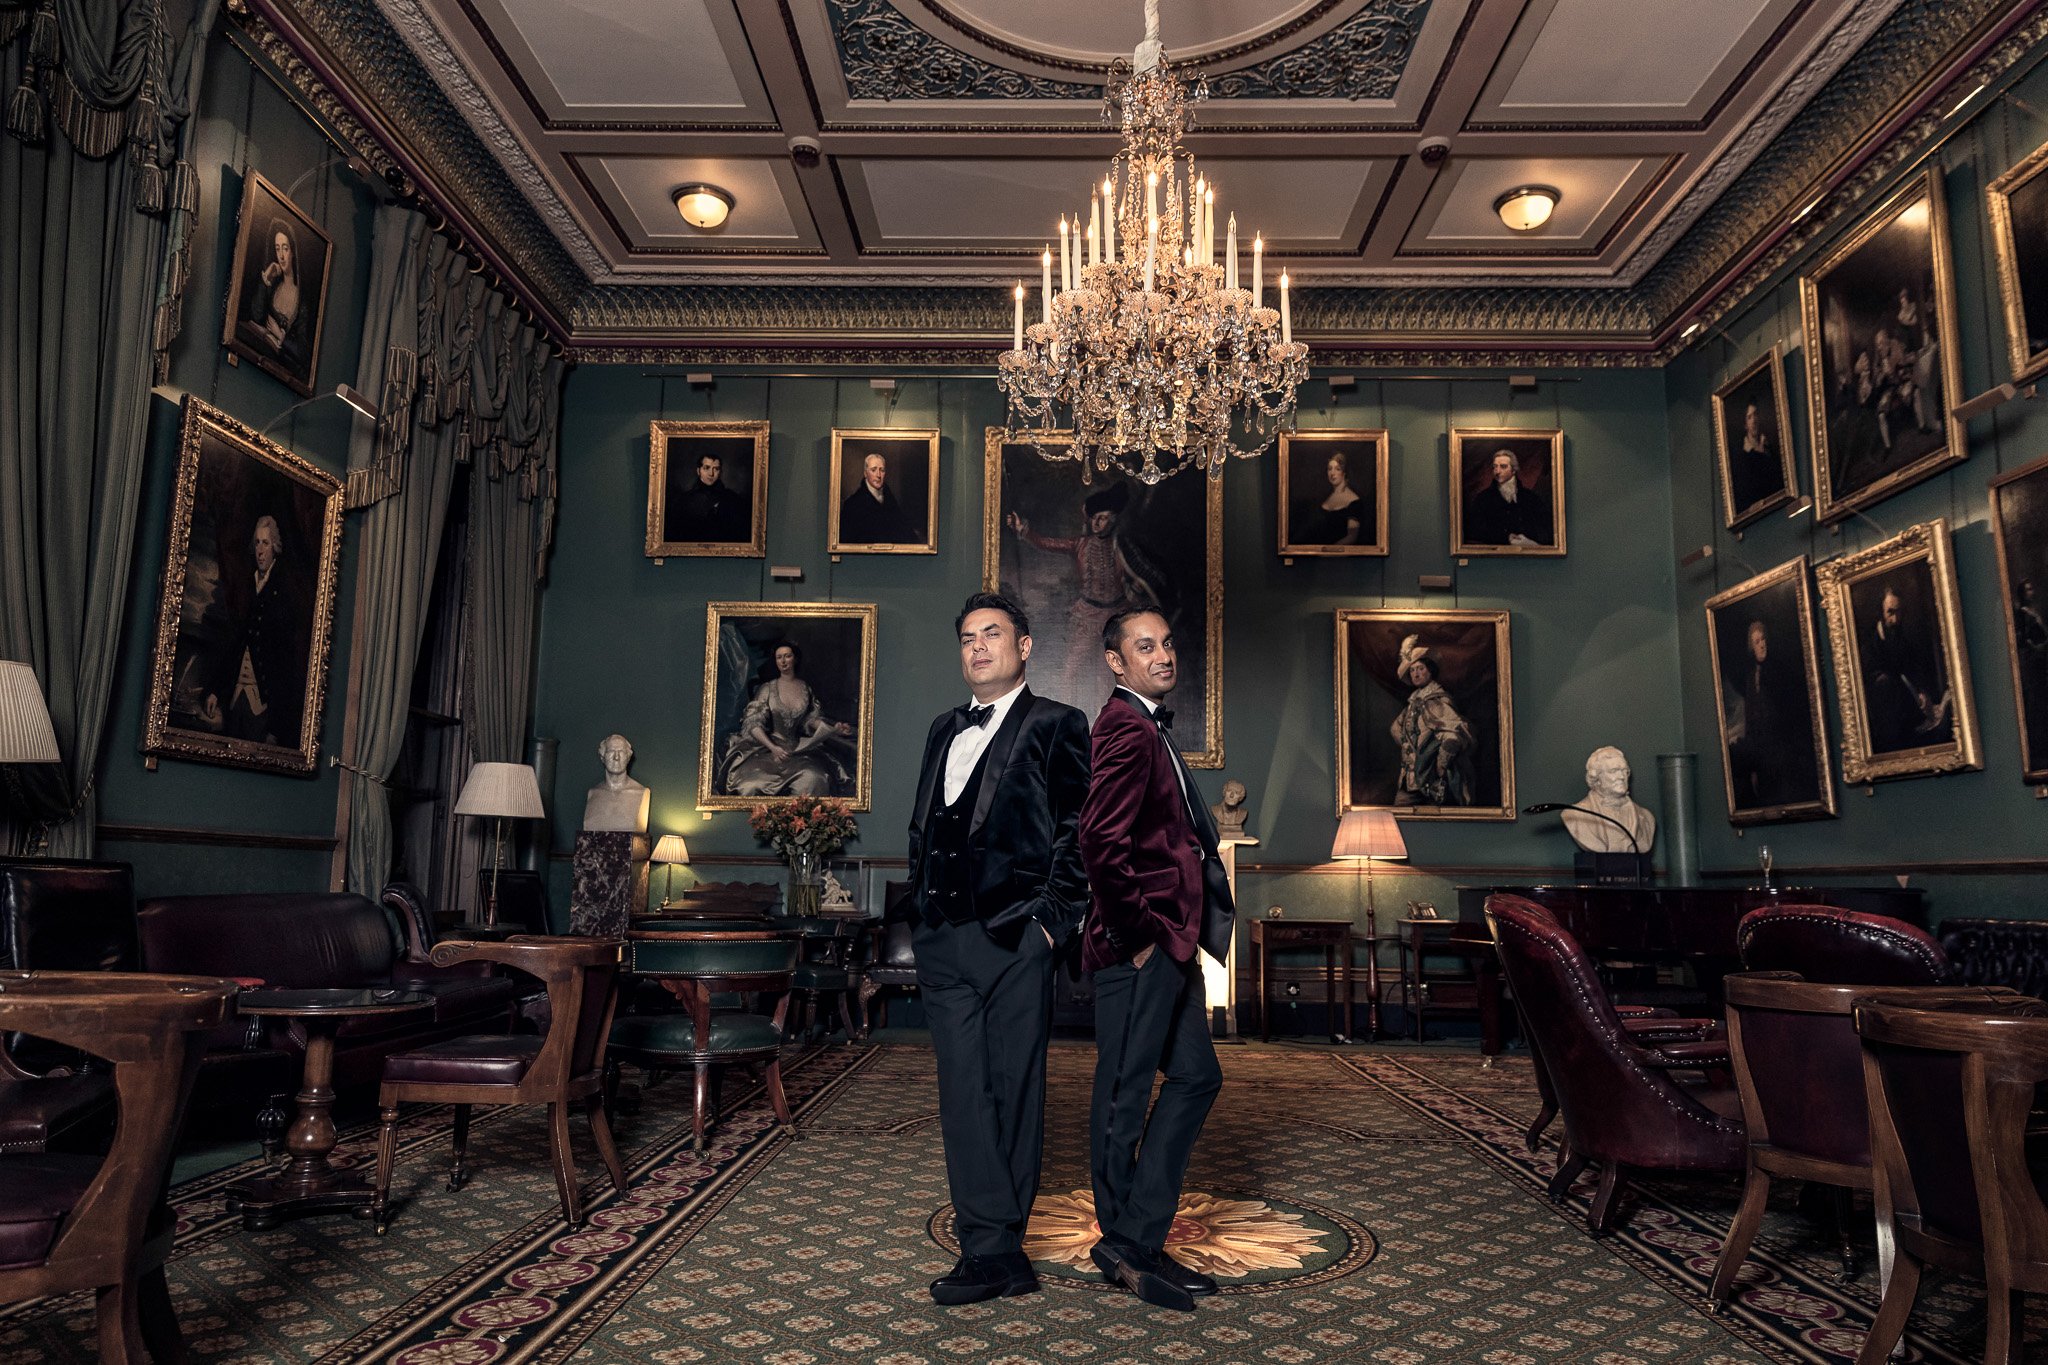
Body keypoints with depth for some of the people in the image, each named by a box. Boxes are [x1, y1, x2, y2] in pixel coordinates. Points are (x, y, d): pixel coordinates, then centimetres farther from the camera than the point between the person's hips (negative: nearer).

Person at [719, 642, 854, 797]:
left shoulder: (805, 688, 11)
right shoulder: (767, 688, 2)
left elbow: (812, 718, 13)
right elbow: (753, 723, -4)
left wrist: (833, 729, -7)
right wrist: (773, 747, -19)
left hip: (798, 748, 2)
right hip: (768, 747, -2)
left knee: (813, 780, -30)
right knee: (751, 786, -30)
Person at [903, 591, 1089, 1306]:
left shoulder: (1055, 725, 0)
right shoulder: (945, 729, 19)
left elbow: (1077, 831, -6)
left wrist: (1052, 918, -11)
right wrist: (921, 910, 12)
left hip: (1014, 935, -5)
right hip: (943, 938, 6)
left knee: (1014, 1089, 4)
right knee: (963, 1090, 5)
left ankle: (994, 1248, 15)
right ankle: (996, 1252, 12)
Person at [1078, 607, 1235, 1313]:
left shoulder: (1149, 727, 17)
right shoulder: (1127, 729, -16)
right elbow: (1103, 843, -27)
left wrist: (1176, 932, 17)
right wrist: (1137, 933, -17)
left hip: (1167, 942, 11)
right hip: (1142, 944, -11)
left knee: (1196, 1076, 16)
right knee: (1125, 1092, 3)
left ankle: (1138, 1241, 25)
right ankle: (1126, 1246, 19)